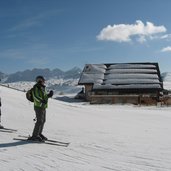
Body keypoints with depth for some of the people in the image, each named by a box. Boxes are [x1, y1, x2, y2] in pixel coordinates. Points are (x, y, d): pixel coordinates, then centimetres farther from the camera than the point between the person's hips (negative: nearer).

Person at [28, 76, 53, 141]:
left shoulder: (43, 88, 13)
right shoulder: (36, 88, -13)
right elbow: (35, 96, -24)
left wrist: (49, 95, -2)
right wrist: (41, 101, -39)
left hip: (43, 107, 9)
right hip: (38, 107, -9)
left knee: (43, 121, 14)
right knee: (39, 121, -11)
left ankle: (39, 134, 27)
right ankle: (34, 136, -4)